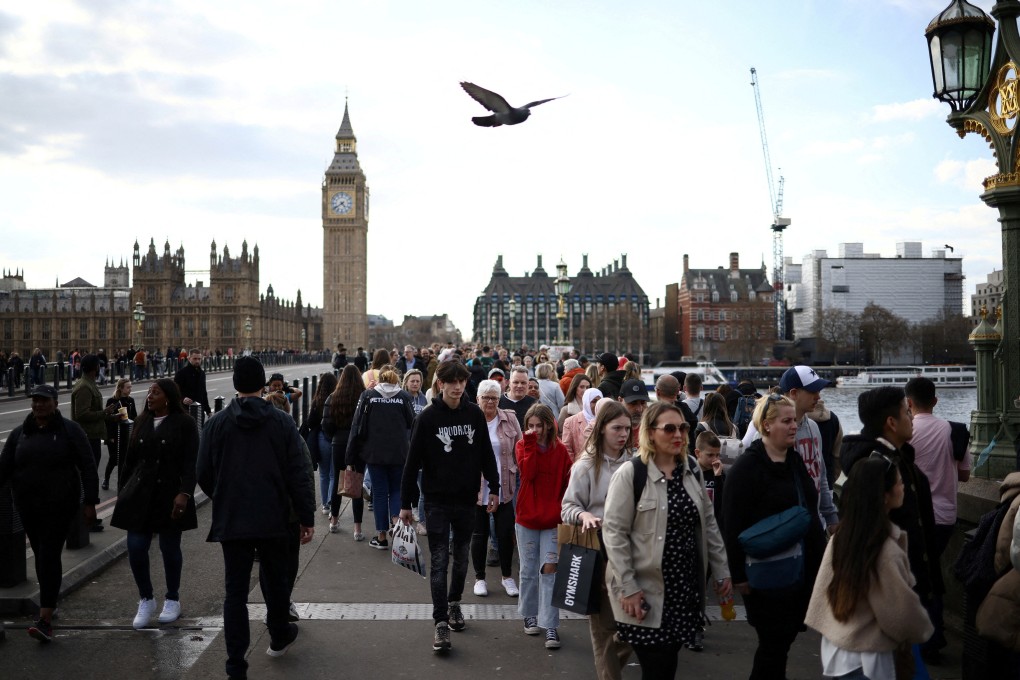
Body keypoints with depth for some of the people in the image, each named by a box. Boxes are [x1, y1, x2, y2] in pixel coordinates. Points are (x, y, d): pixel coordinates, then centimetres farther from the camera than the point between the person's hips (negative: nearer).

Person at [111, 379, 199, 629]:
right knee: (135, 548, -1)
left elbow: (190, 463, -10)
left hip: (169, 496, -4)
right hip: (139, 496, 4)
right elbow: (129, 460, 15)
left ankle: (172, 600, 22)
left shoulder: (184, 424, -5)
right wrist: (122, 493, 14)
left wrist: (184, 493, -20)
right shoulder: (142, 423, 10)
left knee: (170, 548, 5)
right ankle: (146, 600, 17)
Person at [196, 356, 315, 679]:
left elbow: (203, 474, 1)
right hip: (273, 519, 0)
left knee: (235, 591, 5)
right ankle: (279, 637, 39)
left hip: (231, 520, 0)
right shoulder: (282, 422, -6)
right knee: (275, 580, 20)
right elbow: (299, 474, -7)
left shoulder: (216, 423, -4)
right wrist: (307, 517, 0)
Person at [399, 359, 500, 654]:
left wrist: (494, 488, 4)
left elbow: (486, 453, 8)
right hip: (437, 500, -3)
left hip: (467, 499, 3)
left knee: (461, 556, 16)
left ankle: (454, 603, 37)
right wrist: (405, 503, -5)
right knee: (439, 561, -3)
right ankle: (441, 623, 1)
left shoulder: (475, 414, 0)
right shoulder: (428, 417, -9)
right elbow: (413, 461, -6)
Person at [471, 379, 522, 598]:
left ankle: (507, 576, 25)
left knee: (506, 532, 5)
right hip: (477, 487, -1)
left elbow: (519, 450, 6)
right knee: (479, 533, 9)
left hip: (504, 488, 2)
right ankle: (479, 578, 26)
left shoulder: (510, 419, 1)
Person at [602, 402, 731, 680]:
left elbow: (709, 524, 15)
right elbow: (614, 532, -14)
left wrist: (721, 570, 12)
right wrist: (627, 588, -16)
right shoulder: (630, 474, -12)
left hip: (686, 585, 6)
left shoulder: (691, 471, 8)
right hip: (647, 589, -5)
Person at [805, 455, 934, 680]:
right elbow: (903, 610, -15)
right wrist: (922, 630, 3)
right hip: (864, 660, -6)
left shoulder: (841, 536, -5)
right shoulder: (886, 551, -25)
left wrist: (830, 627, 15)